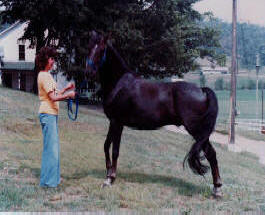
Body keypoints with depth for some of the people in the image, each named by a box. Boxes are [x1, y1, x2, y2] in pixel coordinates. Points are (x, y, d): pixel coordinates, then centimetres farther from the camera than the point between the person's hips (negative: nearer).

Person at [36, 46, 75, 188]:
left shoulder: (46, 75, 16)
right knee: (51, 147, -6)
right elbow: (53, 97, -20)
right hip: (48, 114, -10)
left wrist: (66, 89, 15)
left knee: (53, 146, 15)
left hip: (51, 114, 10)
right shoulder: (44, 76, -15)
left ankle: (53, 177, 23)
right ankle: (48, 180, 0)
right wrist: (69, 95, -10)